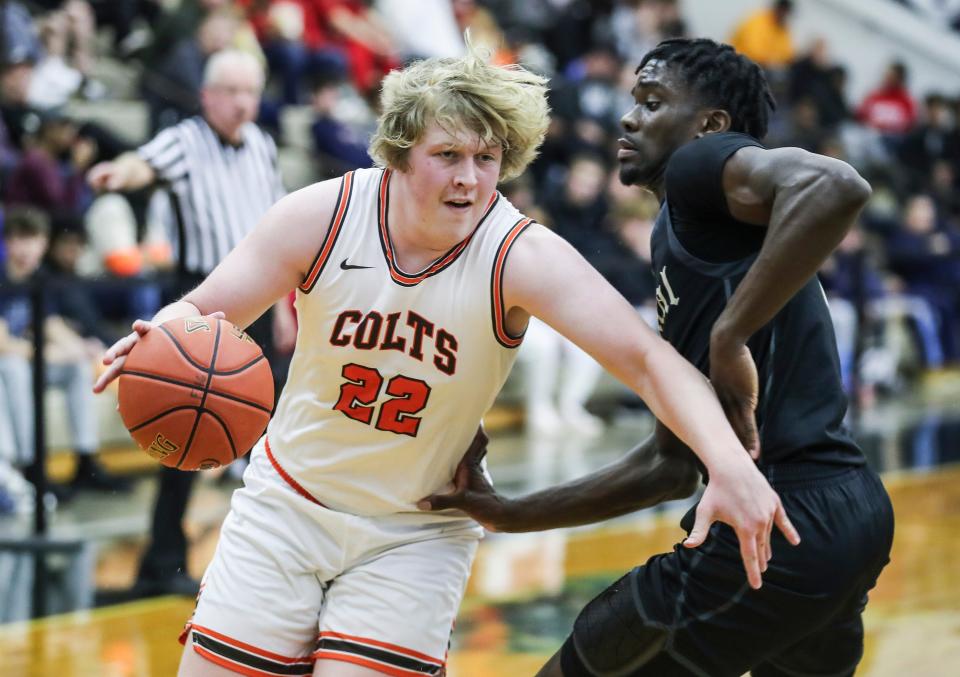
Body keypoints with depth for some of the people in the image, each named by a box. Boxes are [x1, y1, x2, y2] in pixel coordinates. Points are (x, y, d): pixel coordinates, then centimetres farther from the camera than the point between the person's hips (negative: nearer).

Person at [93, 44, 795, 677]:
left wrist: (728, 463, -45)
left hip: (415, 537, -2)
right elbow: (206, 311, -7)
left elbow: (648, 359, -29)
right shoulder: (322, 216, -15)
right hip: (287, 505, 2)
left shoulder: (522, 257, -21)